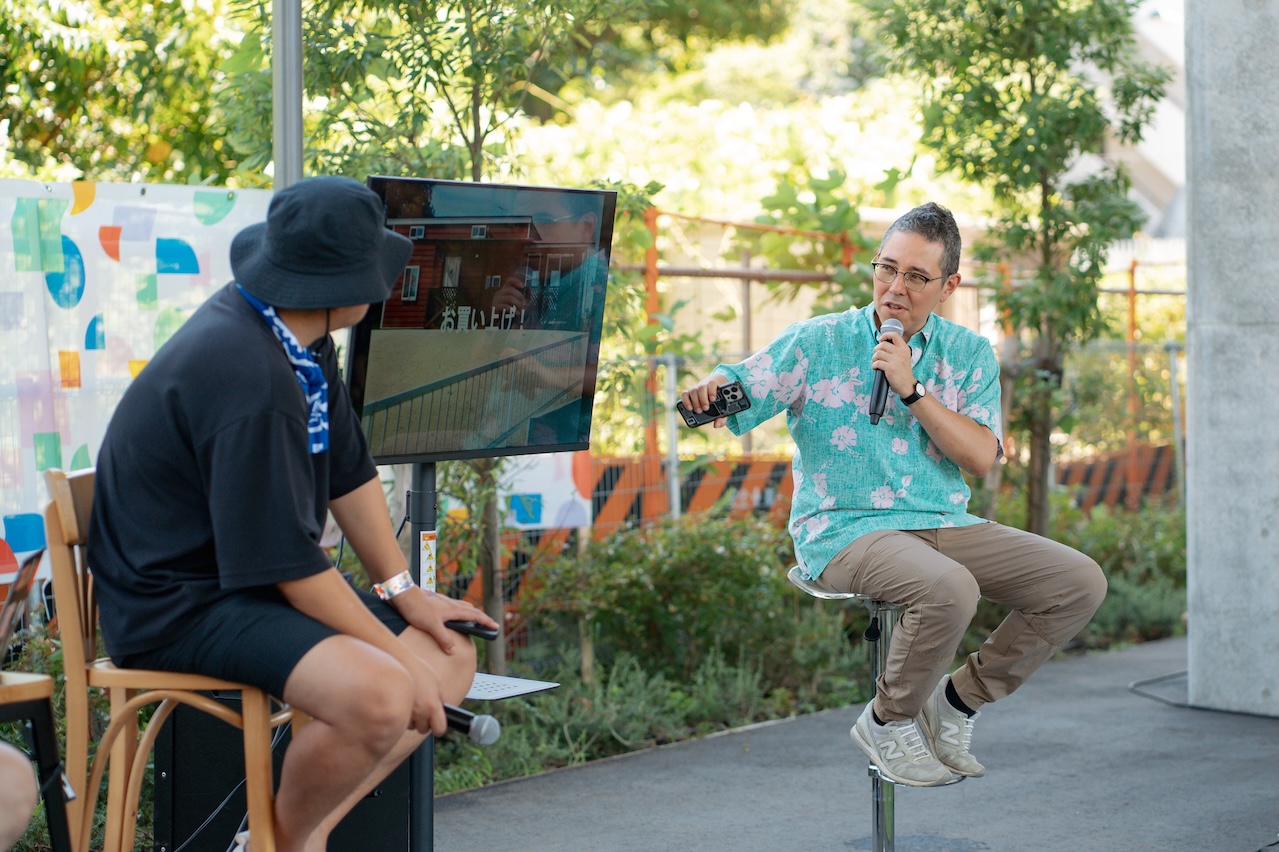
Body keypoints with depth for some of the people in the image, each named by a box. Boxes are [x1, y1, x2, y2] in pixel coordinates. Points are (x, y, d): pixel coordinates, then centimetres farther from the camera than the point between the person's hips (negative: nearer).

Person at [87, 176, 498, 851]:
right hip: (180, 604, -11)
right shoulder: (248, 377, -28)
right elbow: (285, 560, -25)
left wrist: (404, 592, 10)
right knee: (377, 697, -31)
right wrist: (392, 650, -17)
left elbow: (348, 472, 14)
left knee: (452, 659, 8)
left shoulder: (303, 340, 4)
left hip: (269, 585, 11)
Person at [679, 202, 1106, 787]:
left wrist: (912, 389, -15)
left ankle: (958, 699, 6)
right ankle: (888, 720, -6)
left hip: (945, 525, 5)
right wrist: (707, 390, -33)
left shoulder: (969, 355, 7)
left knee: (1081, 583, -10)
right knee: (949, 590, -36)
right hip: (845, 532, -5)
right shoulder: (817, 343, -1)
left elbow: (981, 458, -6)